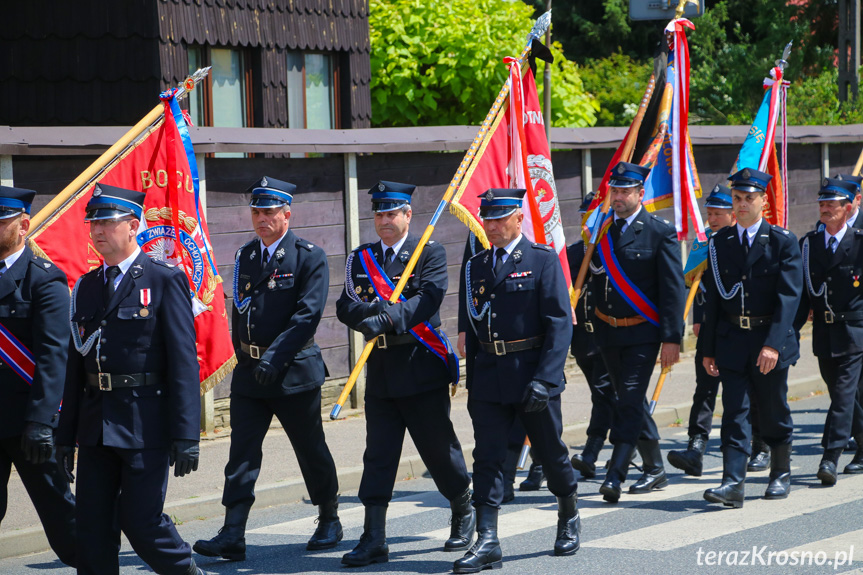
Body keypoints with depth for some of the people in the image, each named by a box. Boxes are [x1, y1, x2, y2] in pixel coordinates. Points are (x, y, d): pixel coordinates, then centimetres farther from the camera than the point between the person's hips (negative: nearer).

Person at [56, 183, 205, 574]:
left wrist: (186, 436, -14)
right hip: (96, 425, 6)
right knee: (92, 528, 4)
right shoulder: (85, 287, 13)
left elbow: (183, 362, -9)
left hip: (146, 424, -6)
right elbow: (76, 364, 16)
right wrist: (66, 435, 13)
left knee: (141, 521, -4)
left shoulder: (165, 280, -4)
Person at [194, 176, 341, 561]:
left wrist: (275, 357, -21)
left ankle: (330, 522, 26)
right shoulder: (245, 256, 10)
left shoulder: (309, 257, -8)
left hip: (294, 371, -4)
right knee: (242, 453, -4)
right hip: (249, 371, 5)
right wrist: (243, 354, 10)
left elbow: (308, 315, -16)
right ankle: (232, 536, -9)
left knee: (311, 451, 8)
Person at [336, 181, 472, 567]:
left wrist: (389, 318, -31)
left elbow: (429, 297, -17)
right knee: (378, 454, -1)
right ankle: (374, 540, -2)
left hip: (421, 365, -3)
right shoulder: (361, 258, 11)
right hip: (380, 368, 3)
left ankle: (464, 514, 28)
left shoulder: (430, 253, 0)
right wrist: (374, 310, -22)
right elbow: (346, 307, 0)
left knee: (439, 448, 5)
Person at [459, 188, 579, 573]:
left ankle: (569, 517, 35)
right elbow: (473, 327, 15)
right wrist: (472, 380, 9)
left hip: (532, 374, -4)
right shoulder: (476, 267, 10)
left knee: (551, 452, 10)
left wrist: (544, 379, -19)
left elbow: (560, 324, -10)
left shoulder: (543, 261, -5)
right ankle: (487, 543, -6)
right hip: (488, 378, 4)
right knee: (487, 458, -4)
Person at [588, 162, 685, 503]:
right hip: (608, 331, 6)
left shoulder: (660, 233, -7)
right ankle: (655, 469, 25)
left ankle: (615, 476, -16)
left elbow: (673, 290, -9)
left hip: (642, 333, -6)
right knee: (630, 401, 12)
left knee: (631, 400, -13)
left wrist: (671, 339, -14)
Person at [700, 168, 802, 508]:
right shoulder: (720, 244, 7)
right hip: (732, 339, 2)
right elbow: (713, 298, 9)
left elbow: (789, 296, -12)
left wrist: (773, 343, -22)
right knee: (734, 412, -6)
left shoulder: (783, 242, -4)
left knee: (774, 413, 9)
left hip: (770, 342, -2)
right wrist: (708, 348, 6)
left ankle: (780, 474, 29)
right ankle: (733, 483, -11)